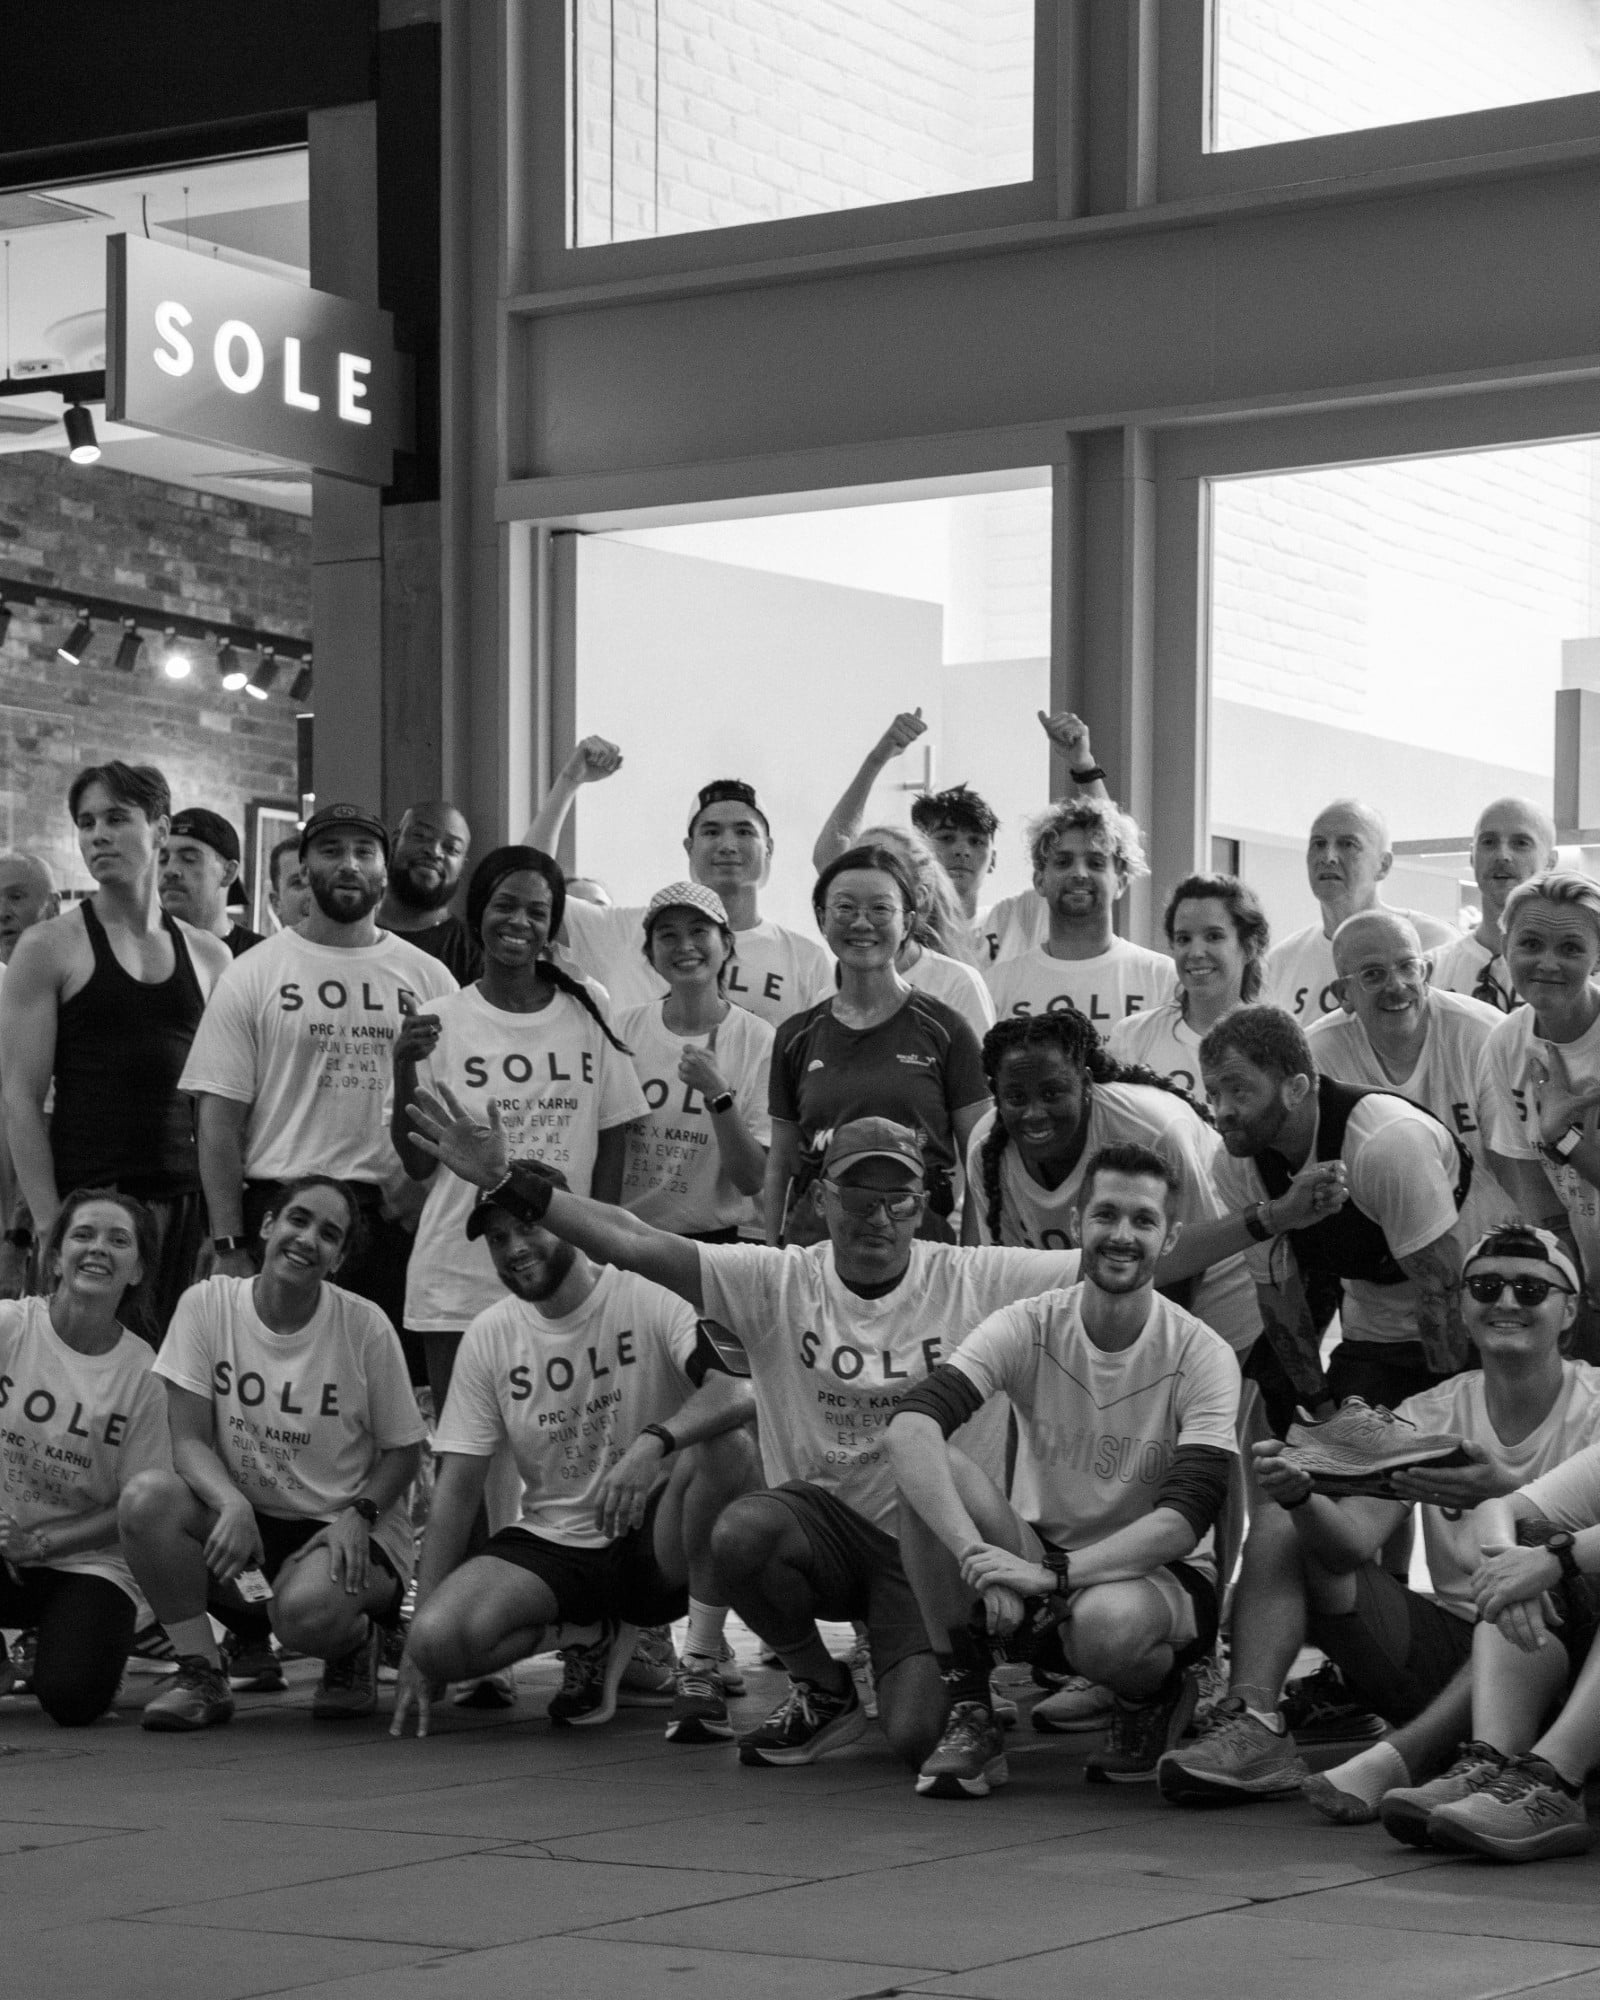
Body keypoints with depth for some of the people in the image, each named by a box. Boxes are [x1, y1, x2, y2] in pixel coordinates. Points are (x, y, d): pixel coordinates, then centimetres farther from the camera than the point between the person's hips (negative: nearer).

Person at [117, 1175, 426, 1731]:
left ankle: (358, 1642, 5)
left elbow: (404, 1449, -1)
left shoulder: (366, 1327, -11)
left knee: (306, 1611, -36)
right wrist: (232, 1503, -29)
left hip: (342, 1525, -3)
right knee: (146, 1498, -28)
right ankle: (201, 1674, -9)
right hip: (244, 1512, 3)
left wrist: (359, 1514, -20)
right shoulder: (207, 1305, -7)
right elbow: (189, 1440, -9)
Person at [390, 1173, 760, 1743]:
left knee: (726, 1445, -34)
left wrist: (654, 1442, -48)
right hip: (551, 1543, 4)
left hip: (655, 1540, -3)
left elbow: (740, 1389, -29)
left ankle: (702, 1667, -17)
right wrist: (417, 1649, -4)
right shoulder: (488, 1336, 1)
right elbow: (457, 1488, 1)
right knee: (437, 1640, -24)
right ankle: (598, 1633, 8)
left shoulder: (652, 1296, -11)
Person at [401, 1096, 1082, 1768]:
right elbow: (634, 1244, -14)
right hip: (822, 1518, 2)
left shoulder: (977, 1282, -8)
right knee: (738, 1533, -33)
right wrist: (507, 1181, -23)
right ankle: (821, 1689, -2)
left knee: (914, 1736, -20)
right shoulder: (776, 1282, -6)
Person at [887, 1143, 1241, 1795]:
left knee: (1108, 1621, -39)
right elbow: (907, 1428, -26)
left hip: (1159, 1575, -2)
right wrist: (976, 1556, -41)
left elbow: (1186, 1518, -23)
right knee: (930, 1471, -25)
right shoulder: (1026, 1327, -11)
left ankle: (1157, 1697, 1)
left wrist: (1055, 1573, -36)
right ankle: (969, 1716, -15)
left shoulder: (1202, 1356, -14)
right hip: (1035, 1560, 2)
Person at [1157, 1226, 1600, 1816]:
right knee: (1280, 1519, -4)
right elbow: (1354, 1541, -7)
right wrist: (1299, 1496, -30)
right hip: (1444, 1648, 5)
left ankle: (1396, 1759, -46)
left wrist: (1508, 1491, -43)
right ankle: (1254, 1727, -25)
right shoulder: (1426, 1415, 8)